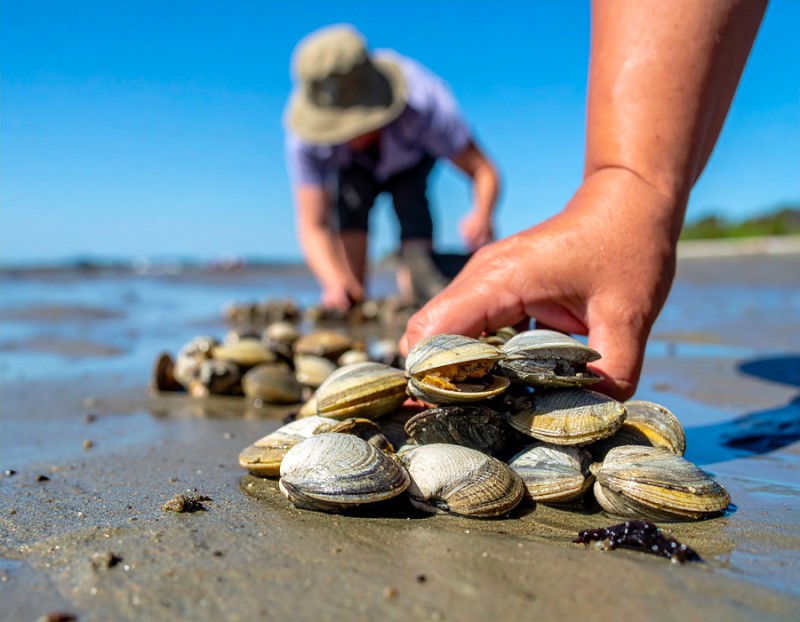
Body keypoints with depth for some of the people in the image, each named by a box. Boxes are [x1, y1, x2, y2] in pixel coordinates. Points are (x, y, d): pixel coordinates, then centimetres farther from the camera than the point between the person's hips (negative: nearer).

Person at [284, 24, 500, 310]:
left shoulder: (424, 104, -41)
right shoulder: (303, 138, -38)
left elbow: (484, 170, -35)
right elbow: (313, 226, -37)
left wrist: (482, 215, -58)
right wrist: (334, 281, -56)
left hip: (414, 153, 0)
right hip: (354, 166, 1)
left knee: (409, 192, -32)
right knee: (352, 195, -31)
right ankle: (350, 298, -22)